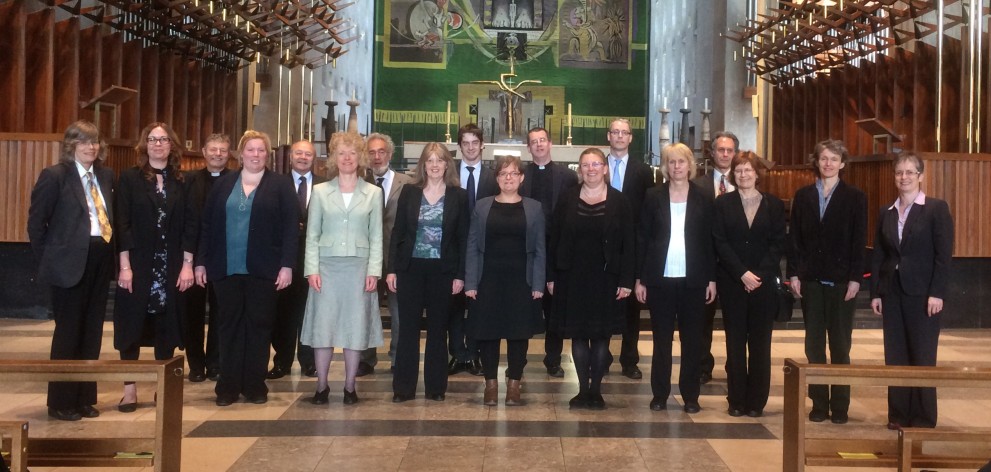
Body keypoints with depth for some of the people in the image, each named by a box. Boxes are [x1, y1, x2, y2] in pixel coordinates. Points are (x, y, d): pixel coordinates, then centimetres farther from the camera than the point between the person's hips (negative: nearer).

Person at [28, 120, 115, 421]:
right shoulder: (55, 175, -7)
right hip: (70, 263, -6)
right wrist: (49, 260, -4)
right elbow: (36, 221, -6)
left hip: (100, 261, 6)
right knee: (68, 332, 1)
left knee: (92, 332, 11)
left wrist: (109, 254, 4)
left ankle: (84, 398, 22)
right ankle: (61, 403, 12)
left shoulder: (106, 176, 9)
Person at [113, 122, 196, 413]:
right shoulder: (129, 178, 1)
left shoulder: (181, 182, 7)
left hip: (171, 267, 2)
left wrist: (187, 265, -4)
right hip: (138, 265, -2)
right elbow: (122, 224, -4)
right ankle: (130, 390, 6)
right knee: (132, 325, 0)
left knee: (167, 325, 6)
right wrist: (125, 266, -11)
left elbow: (189, 225, 4)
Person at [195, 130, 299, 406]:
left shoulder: (281, 185, 2)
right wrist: (201, 262, 4)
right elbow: (207, 225, 10)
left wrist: (287, 265, -11)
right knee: (230, 326, 5)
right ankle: (228, 386, 10)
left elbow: (291, 227, -4)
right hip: (226, 269, 2)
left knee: (259, 326, 4)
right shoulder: (223, 184, 10)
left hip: (263, 270, -2)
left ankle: (255, 385, 12)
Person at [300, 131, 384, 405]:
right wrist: (312, 269, -5)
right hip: (327, 266, 0)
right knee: (322, 326, -1)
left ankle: (349, 386, 11)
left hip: (359, 267, 0)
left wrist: (374, 270, -4)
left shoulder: (373, 193, 6)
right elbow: (312, 235, 4)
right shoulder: (320, 191, 6)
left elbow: (376, 236, 5)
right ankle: (321, 386, 8)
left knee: (355, 327, 2)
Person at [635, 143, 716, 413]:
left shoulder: (702, 198, 4)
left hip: (693, 279, 0)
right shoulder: (654, 197, 3)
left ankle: (690, 395, 12)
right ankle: (660, 394, 11)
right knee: (661, 338, 5)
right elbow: (642, 238, 3)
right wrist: (639, 278, -2)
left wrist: (711, 278, 1)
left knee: (692, 338, 4)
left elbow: (709, 240, 5)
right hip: (660, 278, 0)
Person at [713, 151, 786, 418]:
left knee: (760, 343, 2)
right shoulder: (723, 204, 5)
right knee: (735, 341, 3)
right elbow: (720, 243, -2)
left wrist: (759, 274, -11)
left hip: (764, 282, 0)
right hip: (732, 282, 0)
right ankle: (736, 400, 8)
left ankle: (756, 401, 7)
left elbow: (778, 244, 1)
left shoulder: (773, 205, 6)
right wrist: (742, 273, -13)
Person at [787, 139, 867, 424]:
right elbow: (794, 237, 6)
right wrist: (794, 274, -2)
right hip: (811, 280, 2)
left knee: (840, 345, 4)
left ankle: (840, 405, 11)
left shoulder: (855, 198, 1)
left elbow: (859, 241, -2)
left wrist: (855, 278, -9)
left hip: (841, 281, -2)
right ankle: (819, 403, 12)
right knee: (814, 345, 5)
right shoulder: (803, 196, 8)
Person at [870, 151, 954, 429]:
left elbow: (944, 254, -9)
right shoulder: (886, 213, 11)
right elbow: (878, 256, 11)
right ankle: (899, 415, 14)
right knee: (895, 357, 6)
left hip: (922, 293, -5)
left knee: (922, 358, 0)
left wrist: (937, 293, -15)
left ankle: (923, 420, 8)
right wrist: (875, 293, 5)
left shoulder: (937, 209, -4)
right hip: (892, 292, 5)